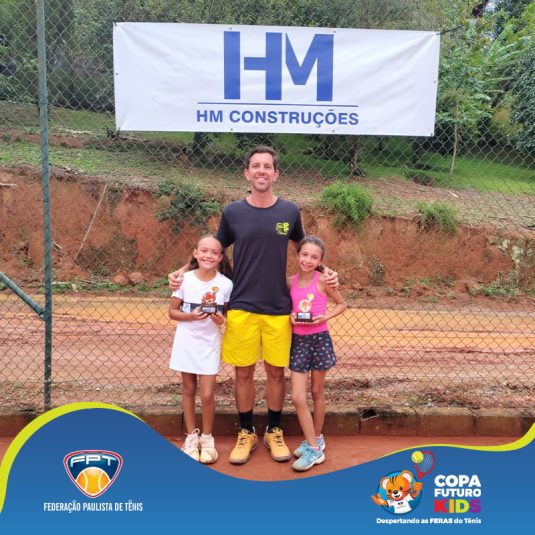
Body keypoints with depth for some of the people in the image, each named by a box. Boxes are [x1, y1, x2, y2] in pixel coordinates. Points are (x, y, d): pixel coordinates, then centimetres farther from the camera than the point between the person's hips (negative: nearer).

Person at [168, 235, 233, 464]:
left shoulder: (225, 284, -9)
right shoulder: (185, 279, -9)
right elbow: (172, 311, -4)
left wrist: (222, 320, -20)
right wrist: (191, 316, -21)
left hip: (209, 344, -1)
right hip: (186, 342, 1)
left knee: (207, 395, -2)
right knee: (188, 390, 13)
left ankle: (207, 438, 21)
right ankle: (191, 436, 30)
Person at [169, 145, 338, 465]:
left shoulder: (290, 211, 1)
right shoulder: (233, 212, -1)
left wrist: (325, 271, 1)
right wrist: (182, 272, -1)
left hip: (279, 309, 1)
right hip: (242, 308, 0)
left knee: (276, 372, 9)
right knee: (243, 373, 8)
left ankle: (274, 432, 29)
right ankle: (247, 433, 27)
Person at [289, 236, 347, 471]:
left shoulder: (322, 280, -9)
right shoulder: (290, 282, 0)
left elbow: (341, 304, 1)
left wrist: (325, 317, -15)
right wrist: (290, 317, -10)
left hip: (319, 339, -3)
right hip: (298, 341, 3)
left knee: (317, 392, 12)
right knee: (297, 397, -3)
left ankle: (316, 439, 30)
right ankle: (314, 445, 11)